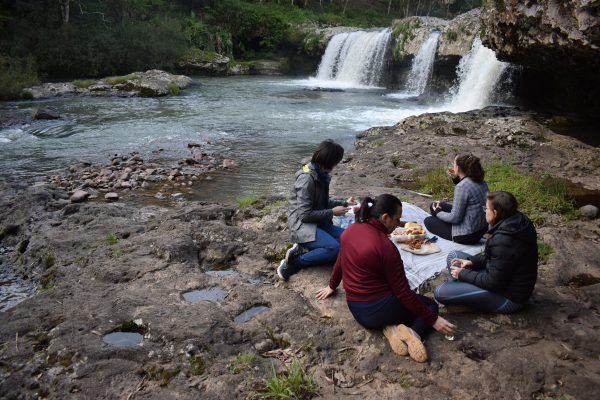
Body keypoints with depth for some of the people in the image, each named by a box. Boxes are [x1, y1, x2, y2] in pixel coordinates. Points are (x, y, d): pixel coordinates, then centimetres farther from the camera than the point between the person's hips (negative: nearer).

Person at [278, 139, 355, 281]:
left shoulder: (321, 174, 7)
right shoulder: (307, 179, -20)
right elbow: (305, 214, -21)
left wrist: (344, 203, 13)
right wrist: (332, 212, -14)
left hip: (318, 223, 9)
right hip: (302, 225, -9)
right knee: (333, 247, -31)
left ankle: (304, 250, -8)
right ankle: (292, 262, -15)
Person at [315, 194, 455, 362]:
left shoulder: (350, 230, -4)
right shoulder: (386, 247, -22)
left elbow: (340, 262, 14)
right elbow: (403, 293, -17)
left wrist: (332, 286, 32)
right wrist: (433, 319, -8)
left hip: (356, 310, 7)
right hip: (379, 309, -6)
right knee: (430, 304, 18)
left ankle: (392, 327, 2)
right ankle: (413, 332, -10)